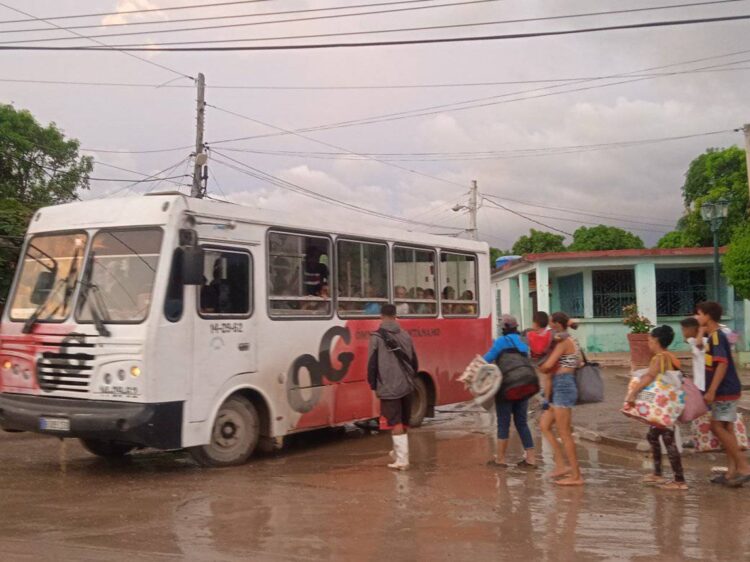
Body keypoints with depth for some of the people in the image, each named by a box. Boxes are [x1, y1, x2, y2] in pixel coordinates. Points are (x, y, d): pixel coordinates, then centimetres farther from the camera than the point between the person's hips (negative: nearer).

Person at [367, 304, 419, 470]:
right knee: (403, 423, 18)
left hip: (388, 388, -5)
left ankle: (402, 459, -5)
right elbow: (414, 361, 11)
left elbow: (372, 363, -8)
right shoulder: (405, 335, 7)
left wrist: (373, 384, 3)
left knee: (395, 424, -2)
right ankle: (399, 452, 34)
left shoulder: (377, 337, -8)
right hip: (407, 386, 5)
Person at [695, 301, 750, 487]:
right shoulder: (715, 335, 13)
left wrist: (711, 391, -27)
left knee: (717, 427, -10)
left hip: (725, 390, -10)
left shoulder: (716, 336, -17)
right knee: (725, 429, 9)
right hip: (725, 390, 10)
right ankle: (733, 470, 12)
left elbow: (722, 363, -25)